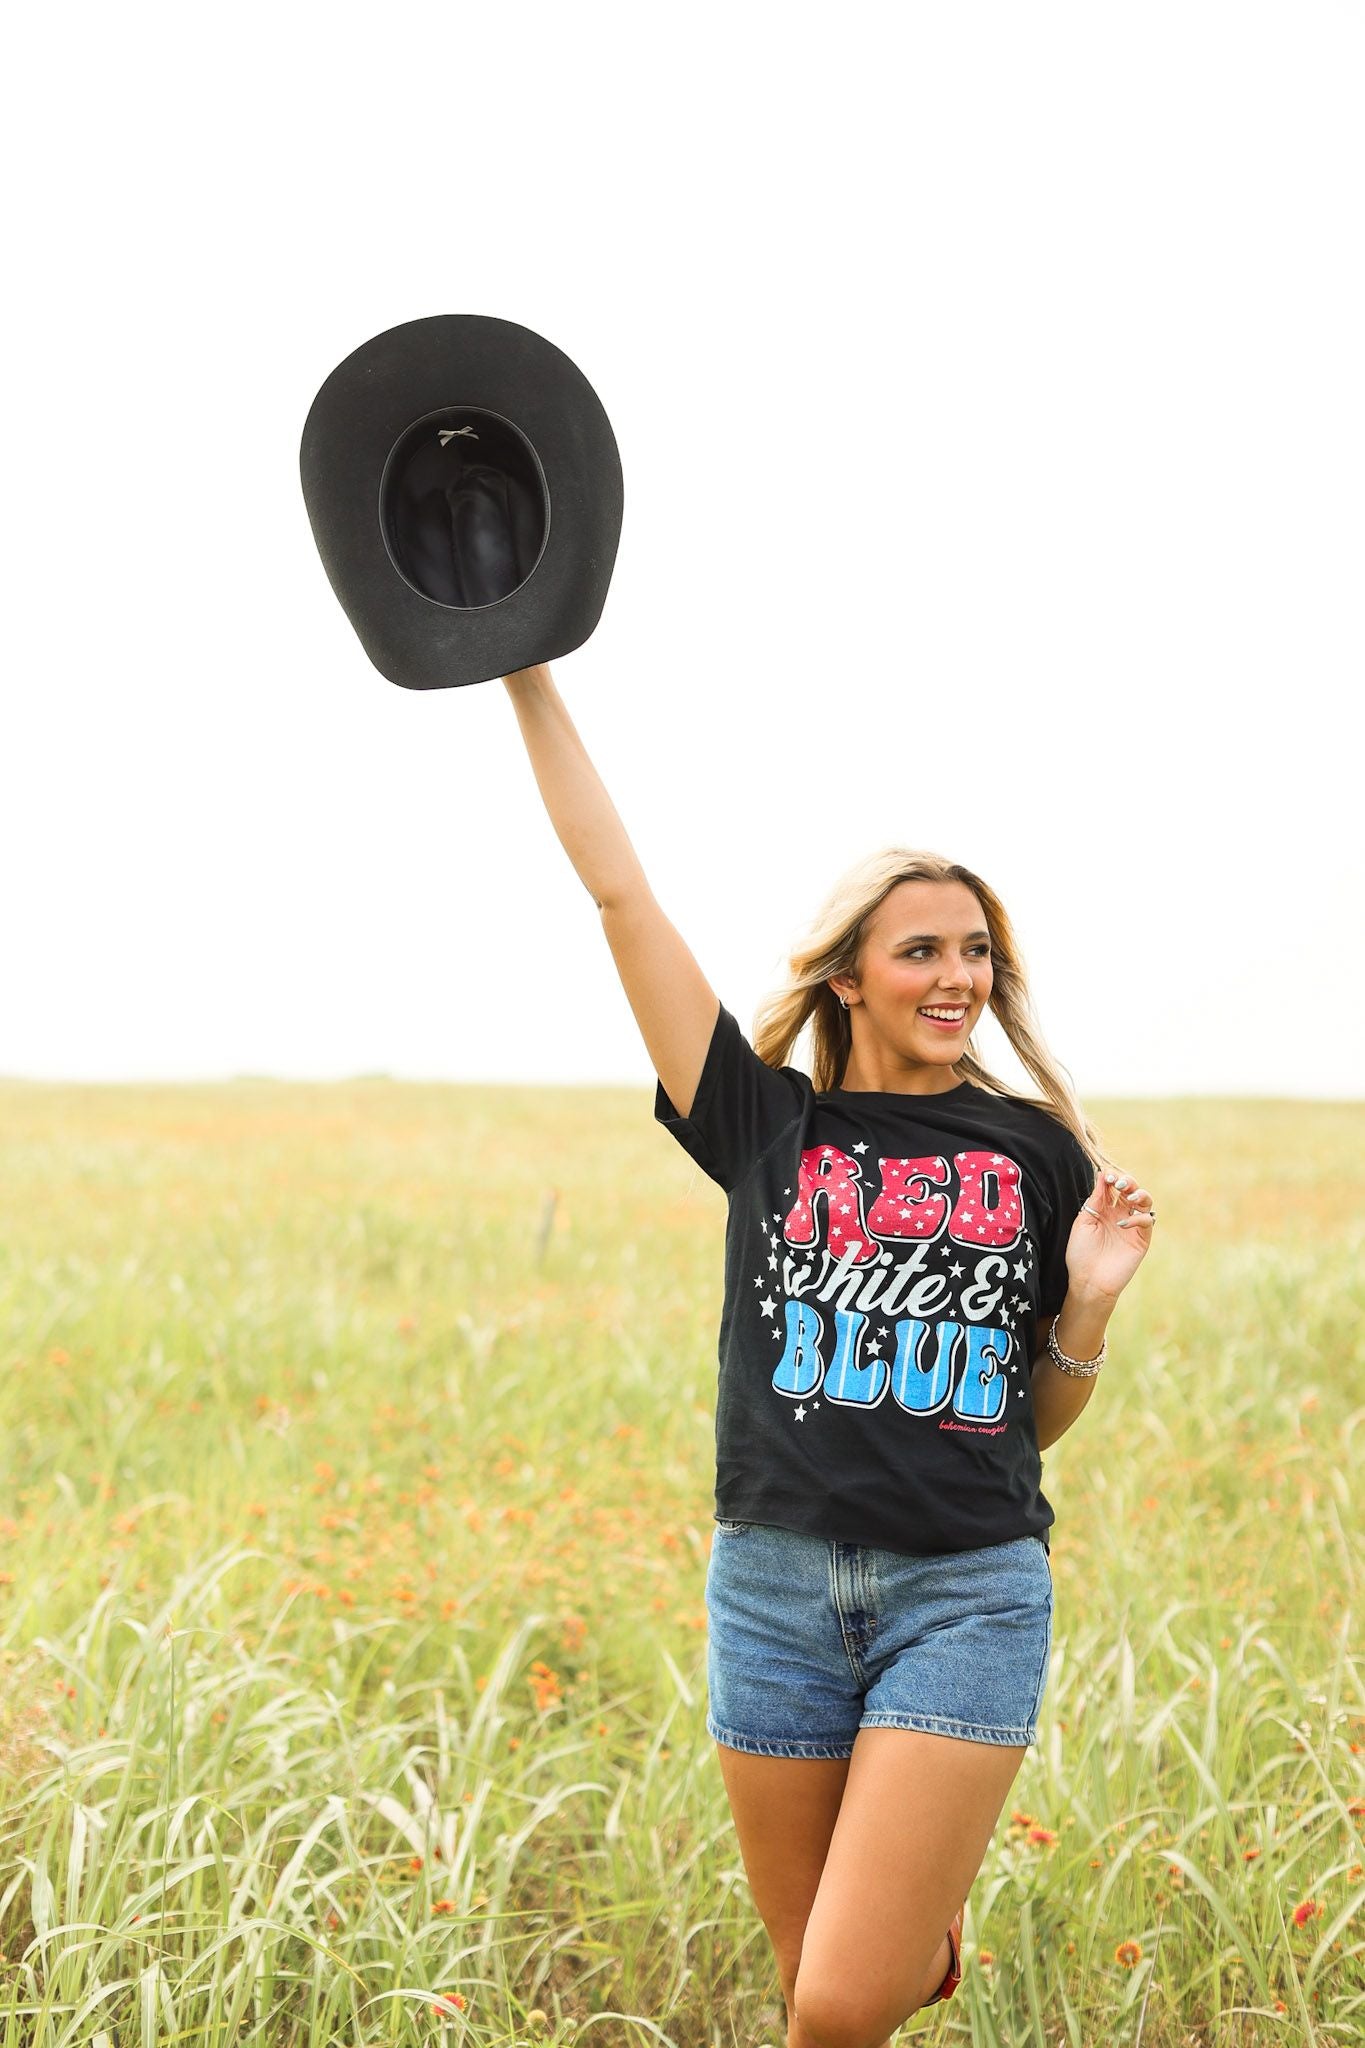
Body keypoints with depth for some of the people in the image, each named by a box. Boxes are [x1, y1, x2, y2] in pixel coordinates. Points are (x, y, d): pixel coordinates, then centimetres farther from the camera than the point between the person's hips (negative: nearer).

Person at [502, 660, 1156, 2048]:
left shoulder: (1039, 1157, 7)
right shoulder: (768, 1127, 5)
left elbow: (1041, 1419, 13)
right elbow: (618, 891, 0)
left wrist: (1091, 1303, -6)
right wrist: (529, 678, -2)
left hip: (968, 1594, -1)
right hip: (778, 1582, 1)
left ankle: (933, 1922, 21)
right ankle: (925, 1917, 41)